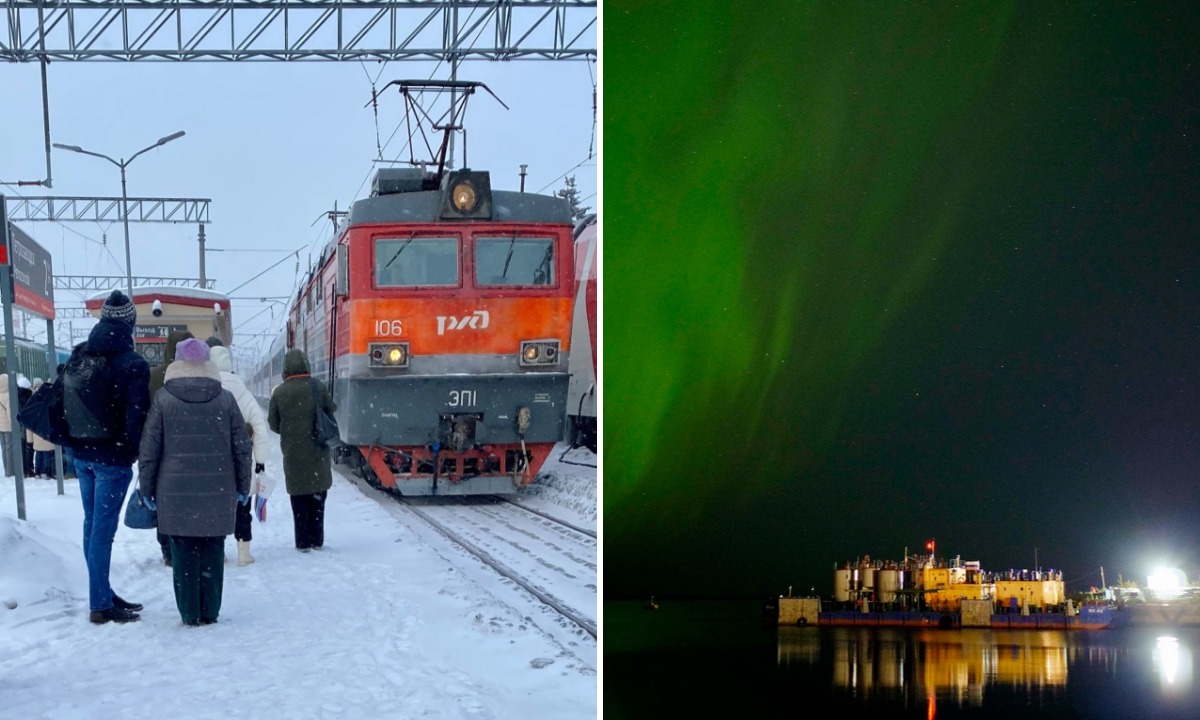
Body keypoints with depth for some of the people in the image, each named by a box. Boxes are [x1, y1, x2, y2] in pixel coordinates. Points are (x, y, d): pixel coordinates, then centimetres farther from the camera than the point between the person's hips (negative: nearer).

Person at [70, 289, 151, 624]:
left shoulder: (81, 357, 4)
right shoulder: (134, 365, -15)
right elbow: (136, 417, -19)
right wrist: (138, 451, -4)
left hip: (82, 455, 7)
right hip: (113, 458, -7)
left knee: (92, 524, 15)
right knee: (103, 528, -4)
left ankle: (103, 594, 25)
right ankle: (101, 604, 1)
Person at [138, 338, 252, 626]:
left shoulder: (163, 399, -2)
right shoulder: (225, 399, 2)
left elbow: (149, 449, -1)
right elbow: (242, 447, 4)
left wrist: (147, 488, 7)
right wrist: (243, 487, 13)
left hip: (176, 491, -1)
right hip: (218, 491, 1)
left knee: (183, 552, 6)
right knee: (212, 551, 9)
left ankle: (190, 613, 8)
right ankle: (210, 611, 12)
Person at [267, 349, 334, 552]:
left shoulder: (279, 392, -7)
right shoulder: (317, 387, -8)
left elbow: (273, 424, -1)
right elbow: (331, 409, 1)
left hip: (293, 452, 0)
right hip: (317, 451, 0)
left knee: (299, 497, 7)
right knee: (318, 495, 11)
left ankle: (303, 542, 6)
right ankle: (317, 540, 14)